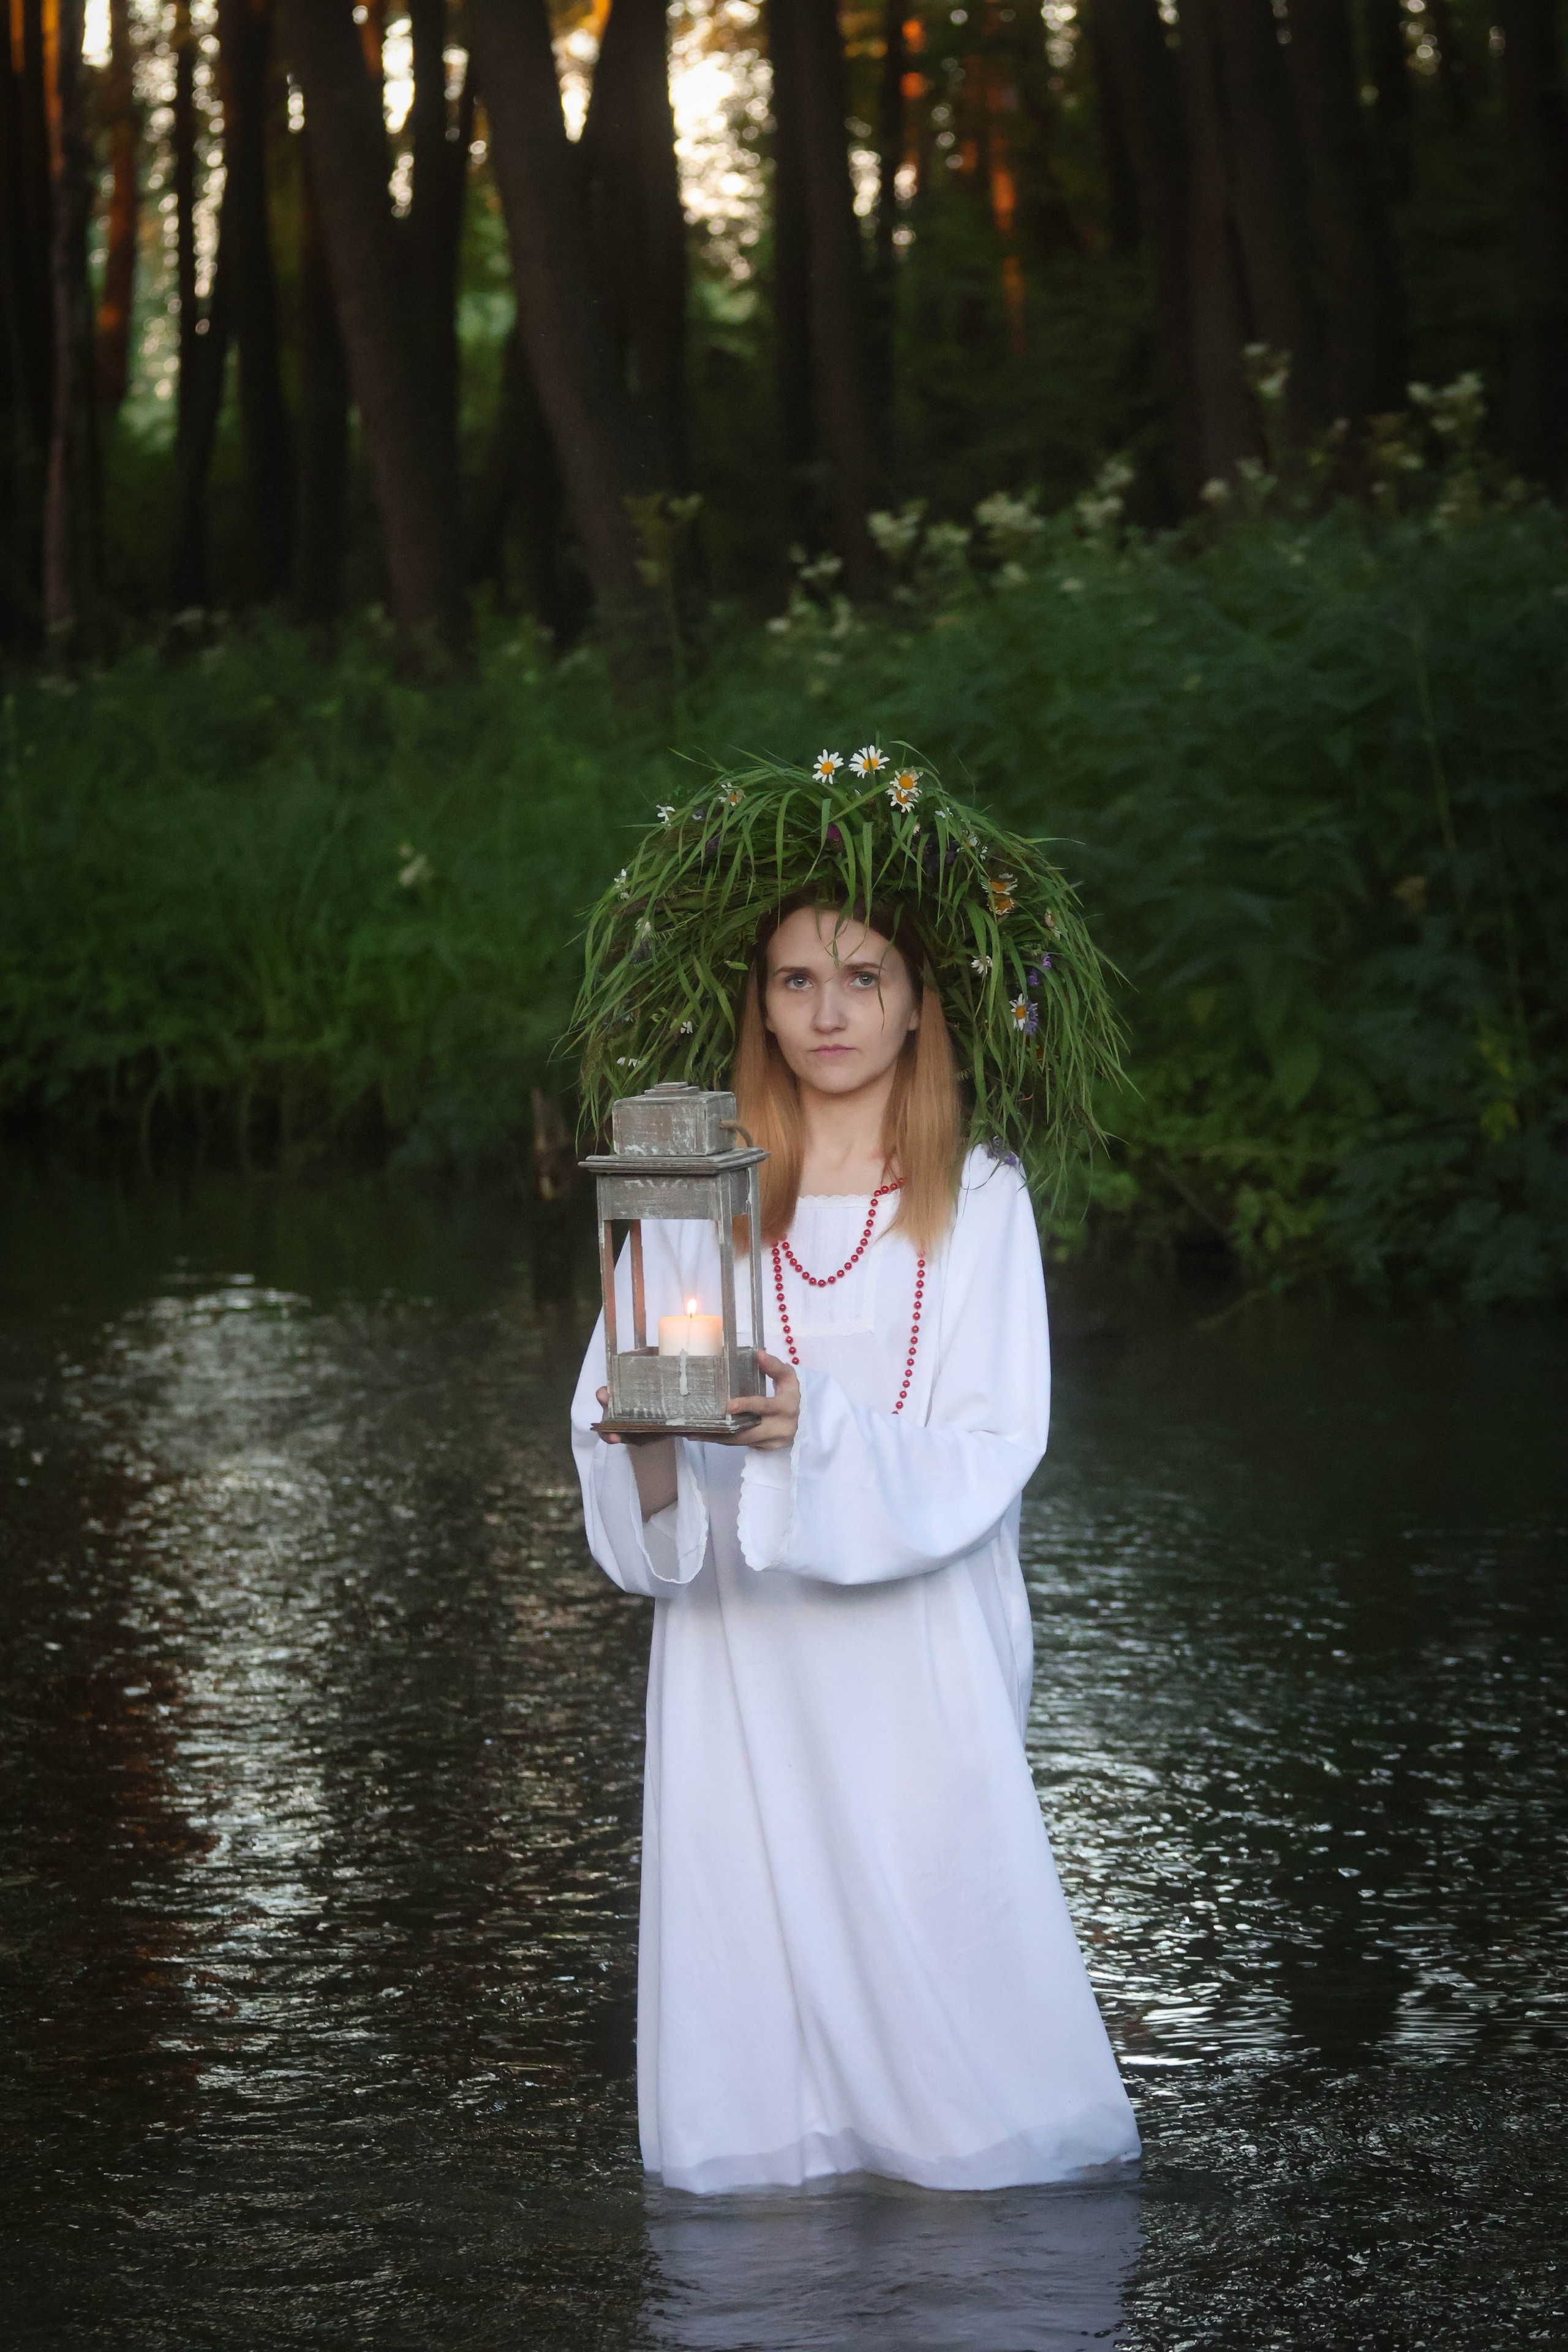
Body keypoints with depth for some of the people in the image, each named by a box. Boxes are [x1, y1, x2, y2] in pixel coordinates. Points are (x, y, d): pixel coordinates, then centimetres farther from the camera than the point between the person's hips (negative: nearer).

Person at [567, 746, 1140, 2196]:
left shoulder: (979, 1202, 1)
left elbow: (992, 1454, -7)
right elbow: (614, 1431, 2)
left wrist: (814, 1427, -23)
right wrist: (649, 1447, -22)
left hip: (914, 1654, -2)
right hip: (740, 1652, 2)